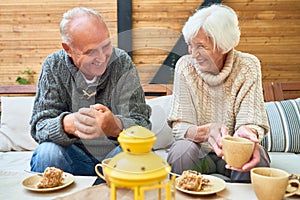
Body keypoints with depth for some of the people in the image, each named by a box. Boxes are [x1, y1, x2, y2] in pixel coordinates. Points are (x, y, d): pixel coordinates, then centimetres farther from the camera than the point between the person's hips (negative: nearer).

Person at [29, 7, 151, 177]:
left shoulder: (122, 63, -9)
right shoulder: (53, 67, -7)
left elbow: (142, 124, -16)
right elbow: (39, 127, -13)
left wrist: (115, 126, -41)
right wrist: (68, 124, -37)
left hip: (115, 156, 1)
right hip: (74, 155, 0)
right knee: (47, 153, -30)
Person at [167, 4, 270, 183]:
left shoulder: (248, 66, -10)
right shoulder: (185, 66, -10)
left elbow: (252, 121, -15)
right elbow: (179, 126, -14)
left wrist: (247, 132, -41)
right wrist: (206, 131, -36)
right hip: (199, 150, 0)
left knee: (255, 156, -30)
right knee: (182, 150, -31)